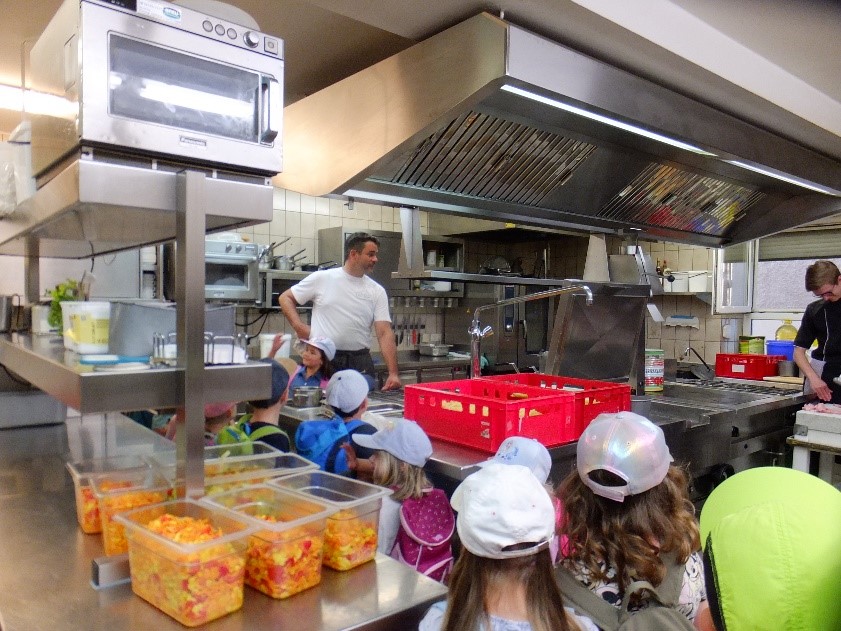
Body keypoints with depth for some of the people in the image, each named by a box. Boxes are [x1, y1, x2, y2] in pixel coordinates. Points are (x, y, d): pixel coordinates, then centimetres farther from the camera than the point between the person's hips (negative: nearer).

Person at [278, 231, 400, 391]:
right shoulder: (322, 278, 1)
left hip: (360, 363, 2)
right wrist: (299, 326, -4)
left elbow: (385, 333, -2)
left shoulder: (377, 291, 5)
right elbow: (285, 298, 11)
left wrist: (393, 373, -11)